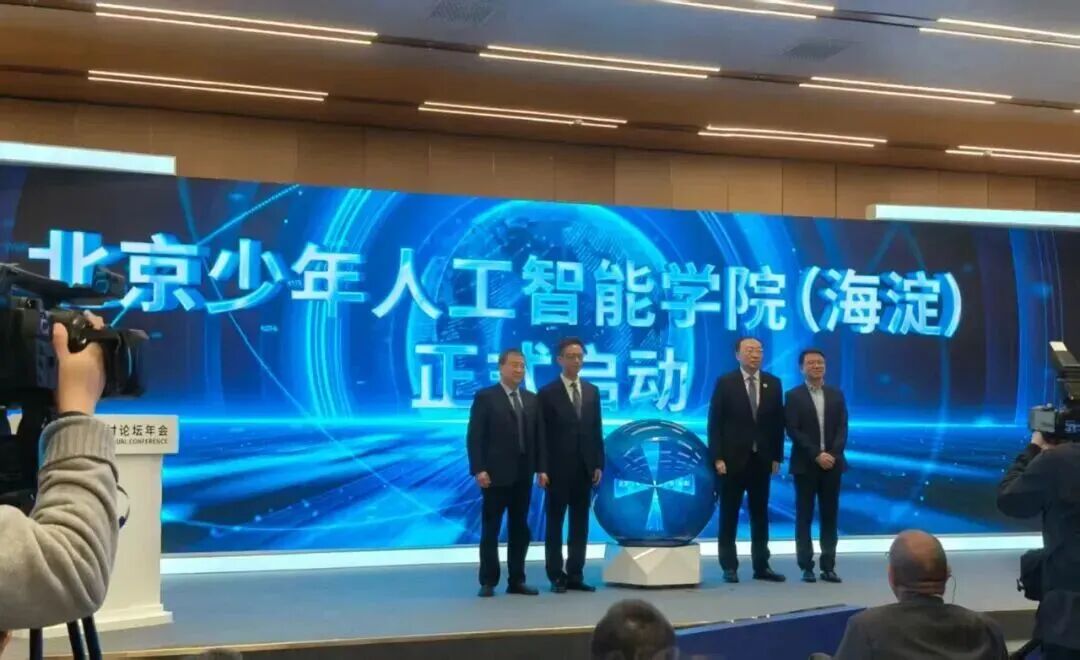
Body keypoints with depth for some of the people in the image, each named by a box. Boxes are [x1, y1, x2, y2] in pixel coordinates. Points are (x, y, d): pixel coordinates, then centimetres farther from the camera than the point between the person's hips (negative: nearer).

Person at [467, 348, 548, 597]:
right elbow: (475, 437, -8)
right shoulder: (485, 397, -2)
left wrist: (541, 468, 2)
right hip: (496, 474, -5)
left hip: (523, 475, 5)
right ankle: (488, 582, 4)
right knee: (490, 530, 0)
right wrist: (479, 469, -16)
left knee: (520, 530, 8)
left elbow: (539, 436, 11)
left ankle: (517, 581, 14)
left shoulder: (531, 399, 13)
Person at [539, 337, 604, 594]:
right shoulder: (547, 393, -4)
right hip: (558, 469, -4)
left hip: (585, 469, 4)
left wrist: (598, 465, 4)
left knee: (580, 525, 7)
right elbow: (542, 435, -6)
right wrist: (543, 468, -10)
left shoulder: (592, 391, 10)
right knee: (555, 524, 3)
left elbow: (596, 431, 10)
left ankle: (575, 575, 12)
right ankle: (557, 576, 8)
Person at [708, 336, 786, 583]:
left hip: (761, 459, 3)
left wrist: (776, 457, 2)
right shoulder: (725, 383, -3)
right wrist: (718, 458, -12)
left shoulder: (773, 383, 6)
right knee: (729, 516, 3)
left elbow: (778, 423, 7)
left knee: (760, 515, 8)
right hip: (733, 459, -3)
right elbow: (715, 423, -6)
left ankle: (761, 566, 14)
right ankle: (729, 567, 9)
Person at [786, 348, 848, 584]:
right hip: (805, 465, -3)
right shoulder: (793, 396, 0)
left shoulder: (837, 395, 10)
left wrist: (833, 455, -12)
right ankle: (807, 567, 4)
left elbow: (842, 428, 4)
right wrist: (817, 455, -16)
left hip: (832, 463, 3)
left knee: (830, 516, 4)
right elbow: (793, 431, -8)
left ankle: (828, 567, 9)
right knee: (804, 517, 0)